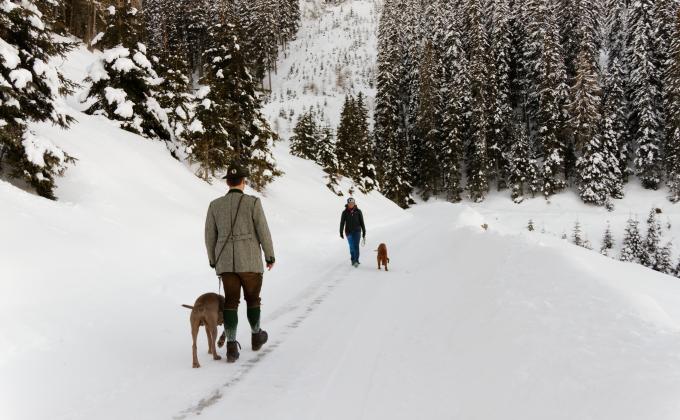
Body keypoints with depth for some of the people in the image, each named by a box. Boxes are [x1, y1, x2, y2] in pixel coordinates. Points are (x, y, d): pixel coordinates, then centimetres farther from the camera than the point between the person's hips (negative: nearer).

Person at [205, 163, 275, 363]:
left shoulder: (215, 205, 2)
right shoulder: (253, 202, -8)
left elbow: (210, 235, 6)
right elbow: (263, 232, -7)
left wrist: (213, 260, 19)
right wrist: (270, 256, 5)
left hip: (226, 260, 3)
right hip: (250, 260, -2)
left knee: (231, 302, 8)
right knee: (252, 298, 16)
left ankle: (232, 347, 0)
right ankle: (256, 336, 33)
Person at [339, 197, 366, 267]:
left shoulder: (358, 211, -2)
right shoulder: (345, 212, -2)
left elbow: (362, 222, 3)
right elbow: (342, 223, -2)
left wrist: (364, 232, 3)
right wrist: (341, 233, -8)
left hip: (357, 231, -1)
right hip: (349, 232, 1)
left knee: (356, 245, -15)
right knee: (351, 246, 10)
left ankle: (356, 261, -20)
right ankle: (353, 260, 27)